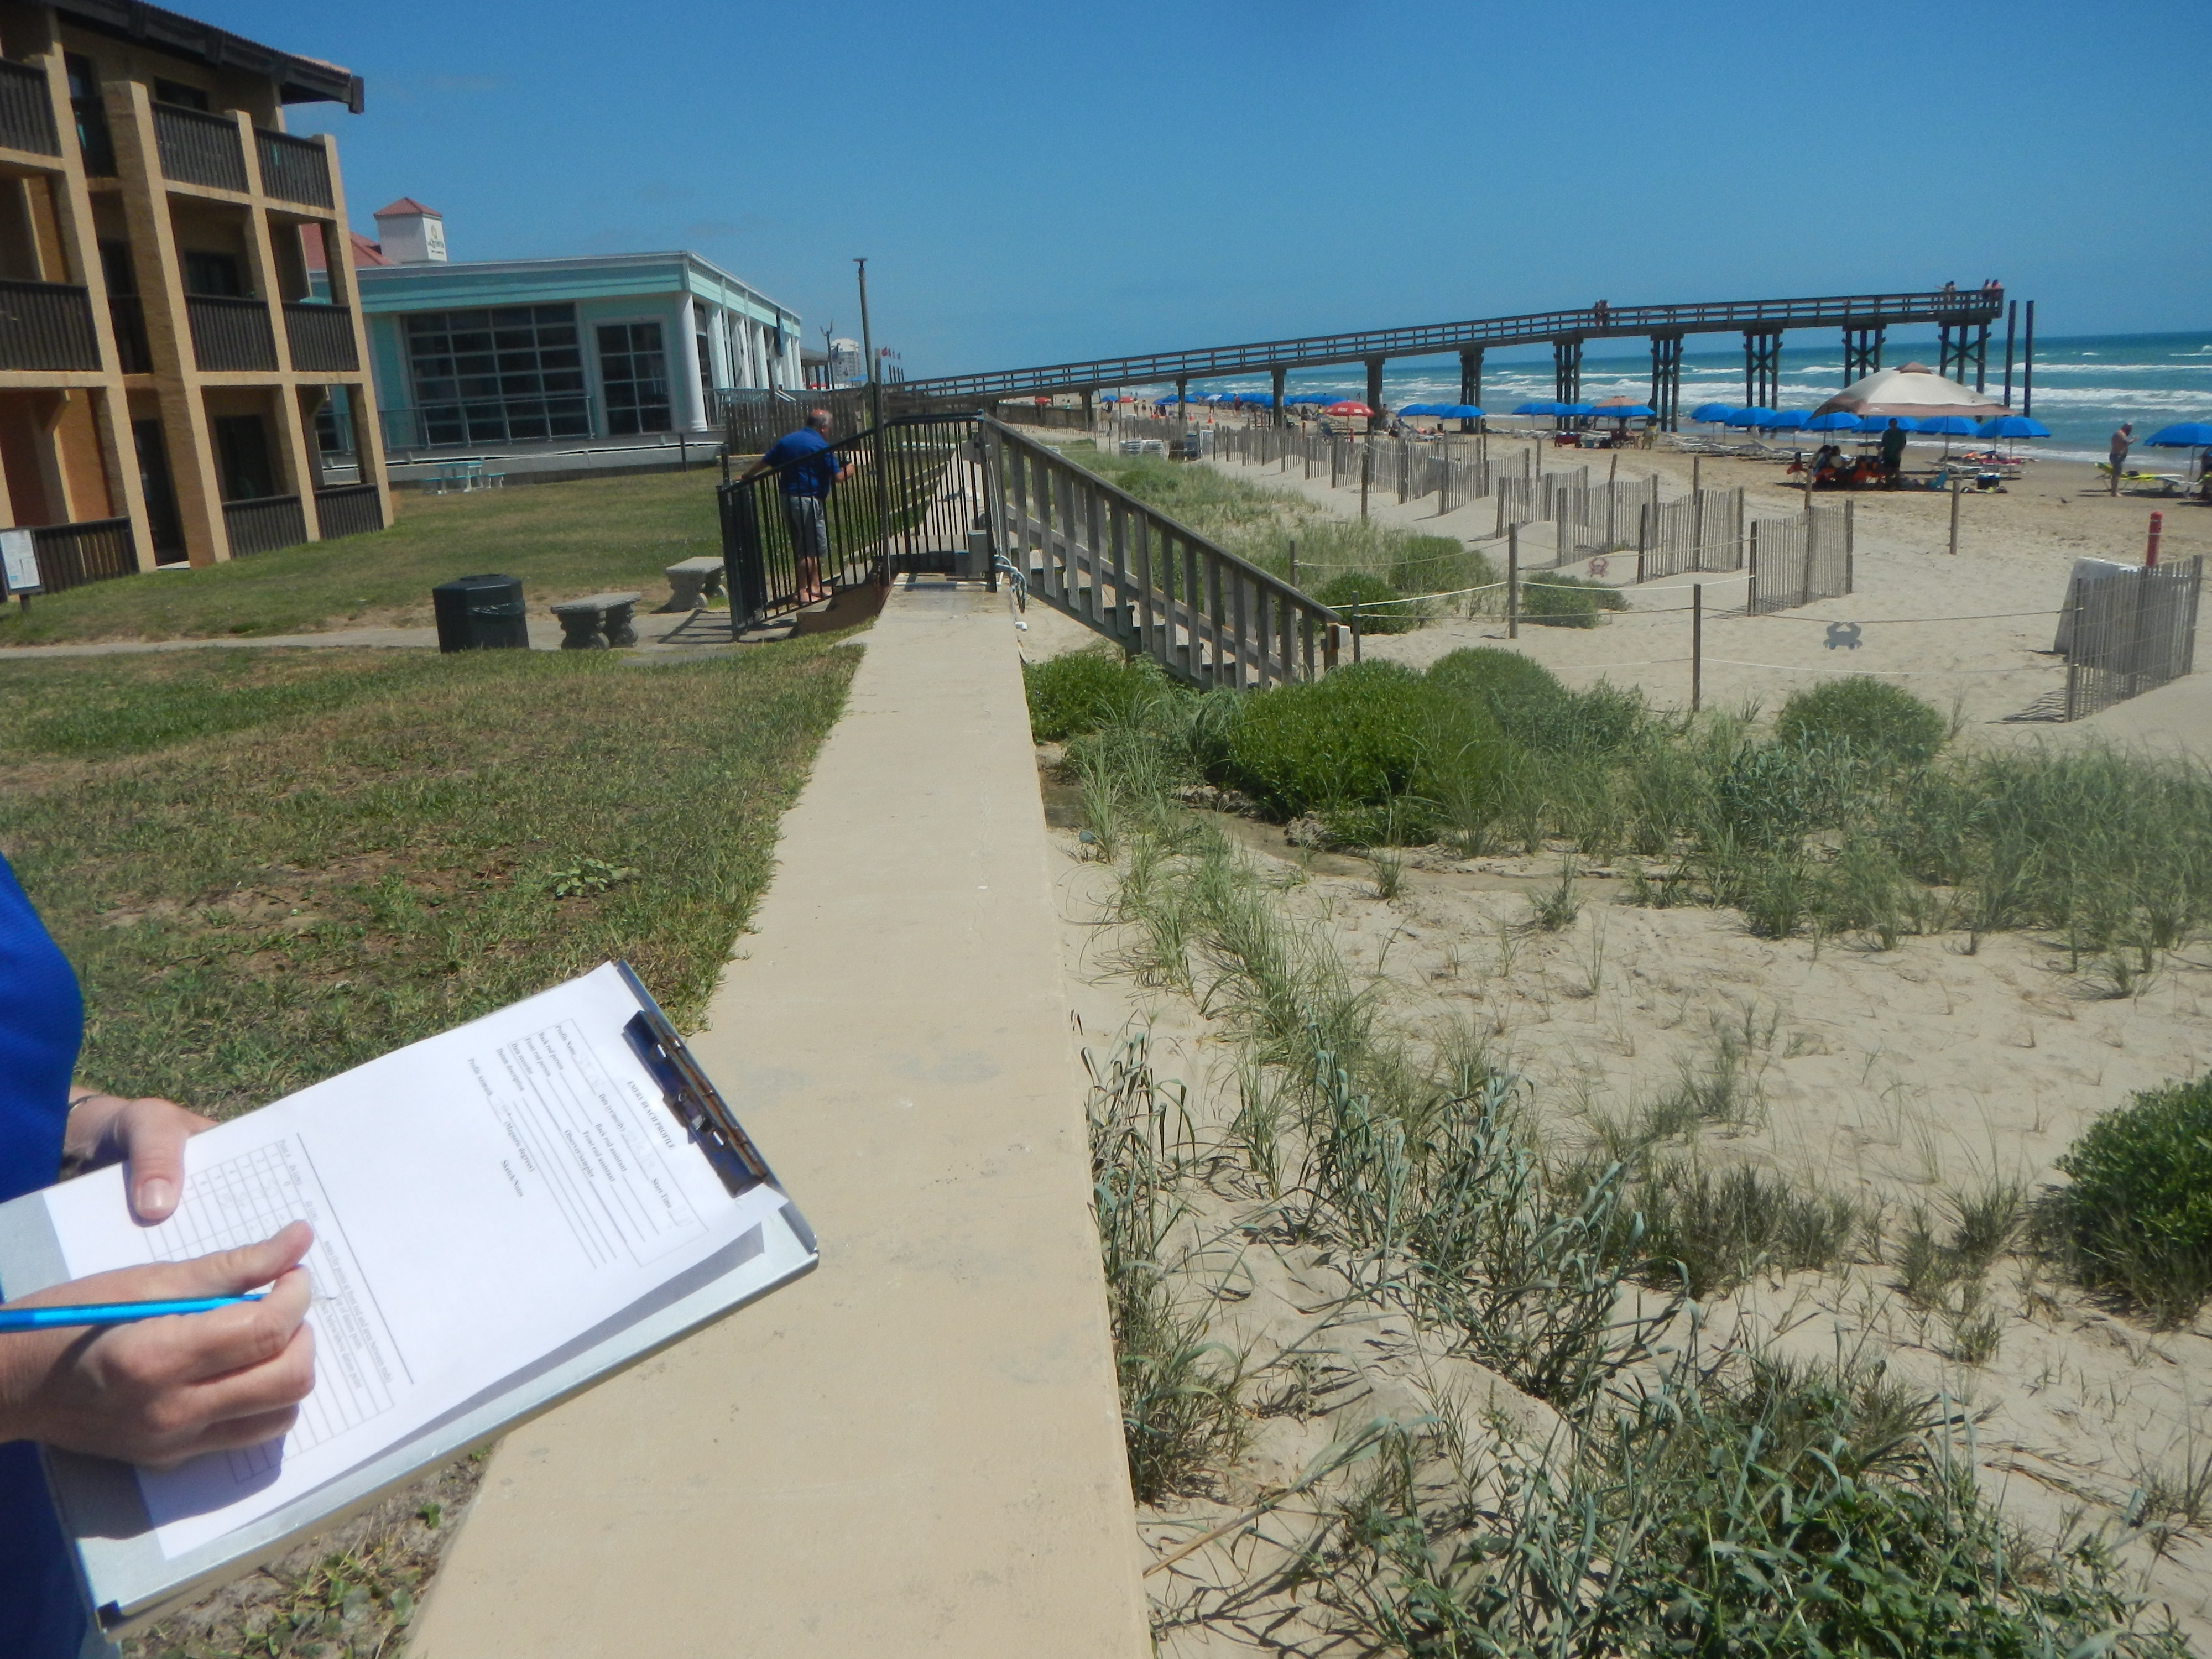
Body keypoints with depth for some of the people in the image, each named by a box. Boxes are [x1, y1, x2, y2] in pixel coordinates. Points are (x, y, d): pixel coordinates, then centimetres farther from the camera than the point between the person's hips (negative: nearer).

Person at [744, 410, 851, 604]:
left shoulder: (786, 440, 11)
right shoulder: (821, 446, -9)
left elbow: (763, 463, 14)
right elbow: (837, 477, -11)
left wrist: (747, 478, 28)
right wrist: (847, 471, 10)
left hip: (787, 498, 8)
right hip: (808, 500, -8)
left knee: (803, 546, 16)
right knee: (813, 548, -3)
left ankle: (815, 585, 21)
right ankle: (802, 592, -4)